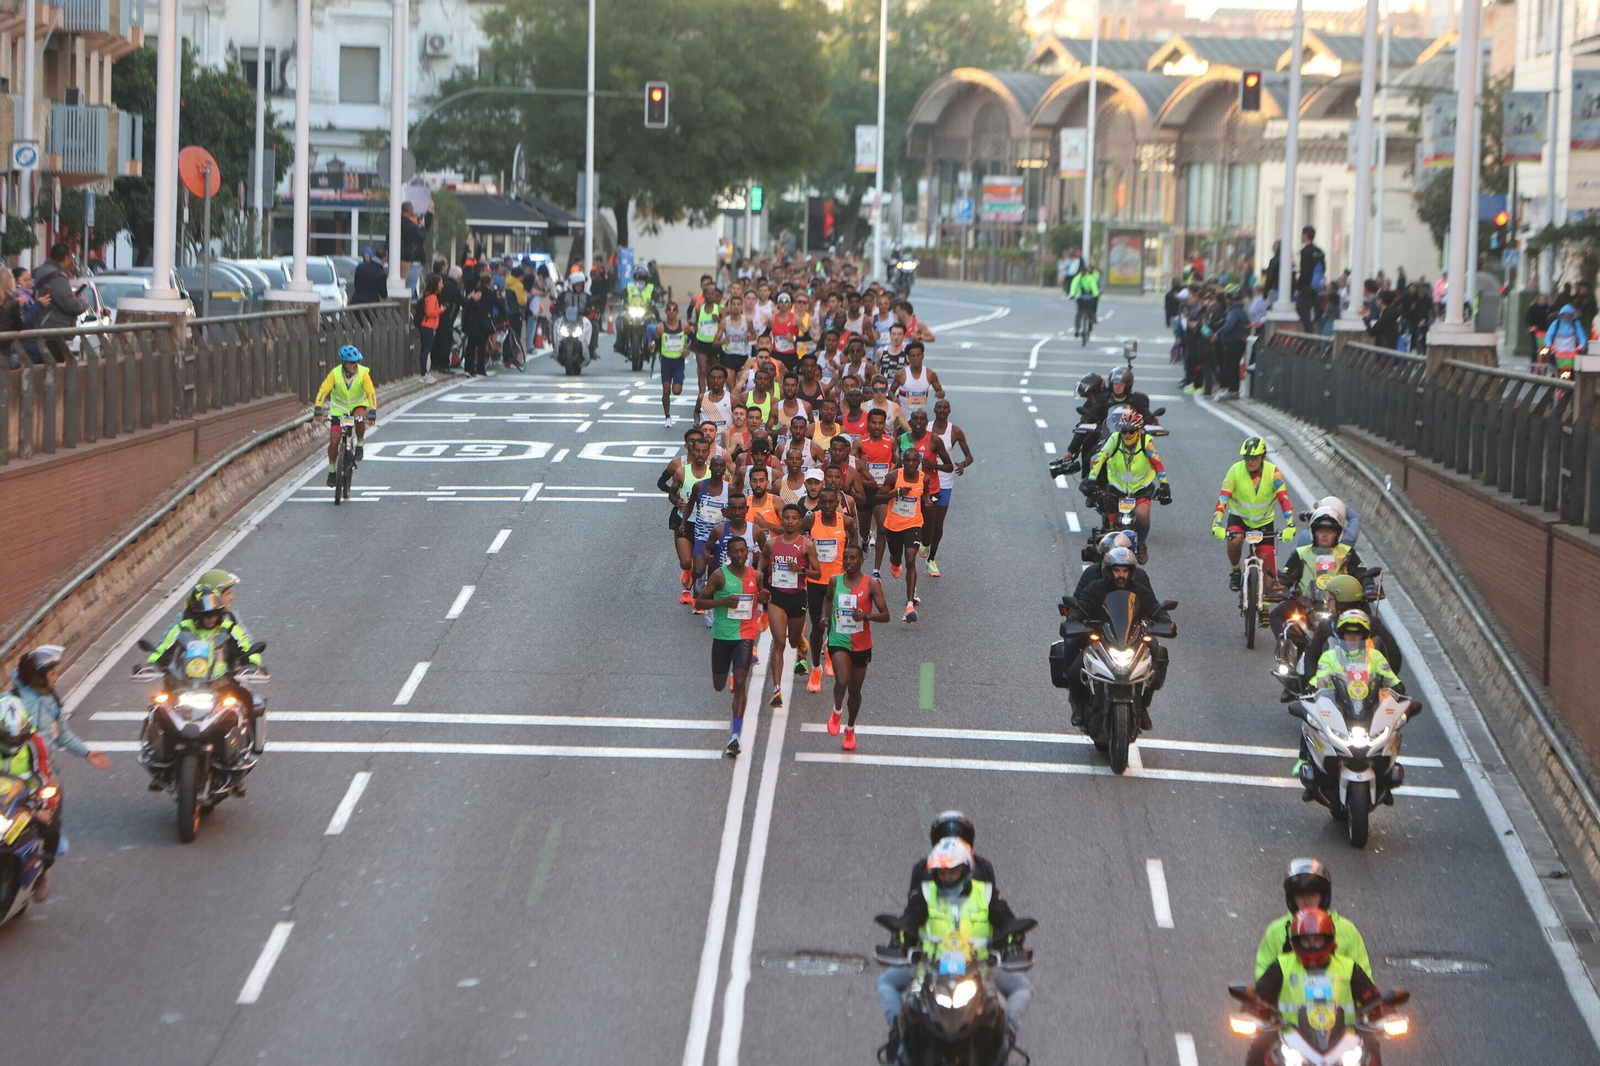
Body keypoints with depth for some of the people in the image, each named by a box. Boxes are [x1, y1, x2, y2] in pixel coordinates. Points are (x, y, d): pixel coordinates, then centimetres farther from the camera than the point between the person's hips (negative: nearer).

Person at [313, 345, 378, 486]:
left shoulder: (363, 373, -23)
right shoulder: (335, 374, -22)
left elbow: (371, 392, -30)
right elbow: (323, 390, -28)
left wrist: (372, 411, -43)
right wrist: (317, 408, -41)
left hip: (358, 405, 0)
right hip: (338, 408, 0)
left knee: (360, 418, -36)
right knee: (334, 441, -6)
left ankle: (360, 445, -10)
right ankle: (332, 470, 14)